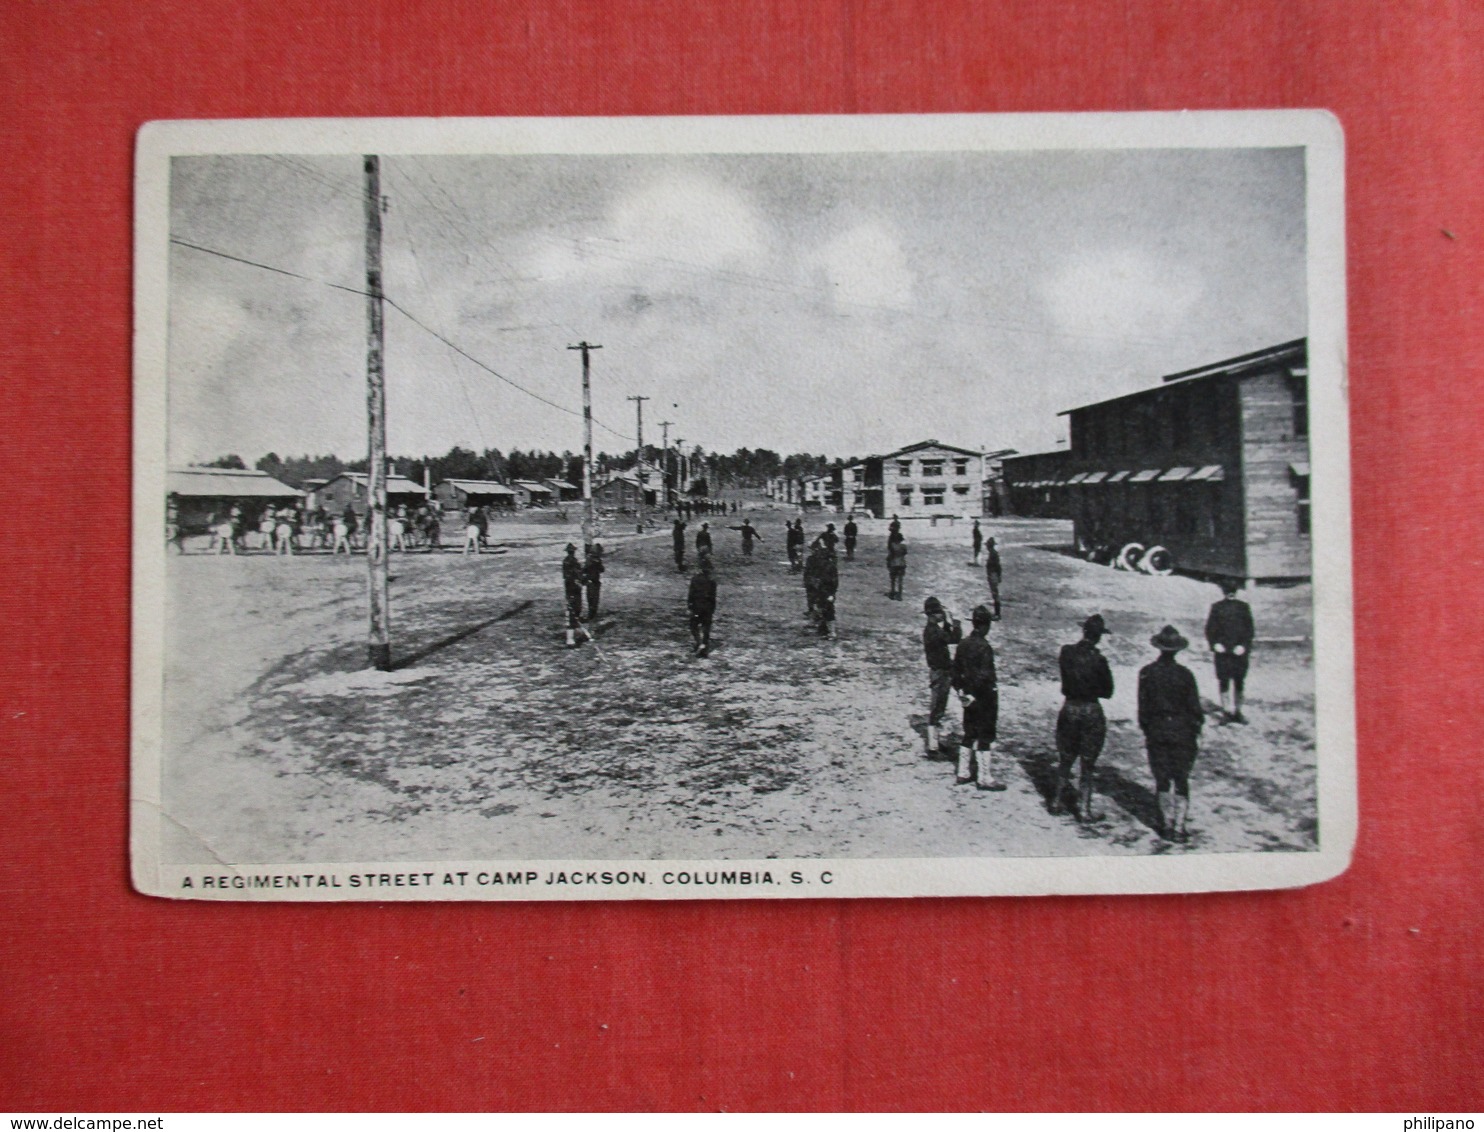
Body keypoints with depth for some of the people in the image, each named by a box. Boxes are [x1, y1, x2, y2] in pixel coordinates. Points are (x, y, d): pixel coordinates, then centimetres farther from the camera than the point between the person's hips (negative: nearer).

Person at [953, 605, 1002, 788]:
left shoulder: (963, 644, 5)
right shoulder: (984, 647, -20)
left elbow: (956, 670, 11)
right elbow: (985, 675, -22)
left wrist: (960, 690, 15)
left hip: (969, 697, 8)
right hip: (984, 698, -8)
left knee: (969, 735, 16)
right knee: (986, 736, 0)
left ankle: (963, 773, 22)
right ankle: (985, 778, 4)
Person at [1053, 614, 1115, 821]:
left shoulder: (1066, 652, -5)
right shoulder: (1098, 660, -16)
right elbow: (1107, 691, -5)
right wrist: (1092, 689, 7)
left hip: (1069, 709, 4)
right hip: (1091, 712, -3)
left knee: (1065, 761, 17)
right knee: (1087, 765, 6)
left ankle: (1056, 801, 24)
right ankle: (1083, 809, 9)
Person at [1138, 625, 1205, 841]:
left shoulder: (1147, 673, -7)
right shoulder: (1185, 674, -11)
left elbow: (1143, 705, -2)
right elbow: (1194, 706, -5)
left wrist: (1145, 730, 9)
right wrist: (1196, 728, 9)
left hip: (1157, 732, 1)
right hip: (1182, 732, -1)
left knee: (1162, 779, 11)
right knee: (1181, 779, 5)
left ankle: (1167, 822, 15)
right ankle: (1179, 825, 1)